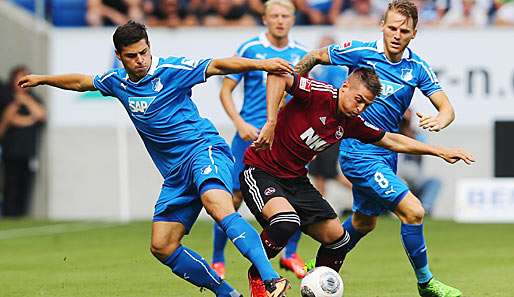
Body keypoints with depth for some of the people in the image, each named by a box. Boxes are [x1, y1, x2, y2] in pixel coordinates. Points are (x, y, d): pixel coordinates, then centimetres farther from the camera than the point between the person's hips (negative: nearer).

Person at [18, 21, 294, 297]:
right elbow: (82, 82, 31)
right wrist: (42, 79, 43)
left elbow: (217, 66, -15)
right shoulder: (117, 81, 12)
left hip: (203, 148, -8)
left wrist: (259, 64, -29)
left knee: (218, 206, -36)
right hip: (175, 172, 8)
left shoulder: (171, 69, -7)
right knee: (162, 247, -1)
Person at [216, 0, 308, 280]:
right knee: (234, 197, -5)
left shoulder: (300, 54, 6)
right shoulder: (250, 49, -4)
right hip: (252, 133, -3)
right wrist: (240, 123, -13)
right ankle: (217, 260, 10)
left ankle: (290, 254, 13)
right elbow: (225, 91, -1)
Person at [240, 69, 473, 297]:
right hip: (260, 172, -8)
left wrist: (440, 152, 16)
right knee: (286, 221, -33)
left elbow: (392, 141, 16)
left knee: (336, 238, 2)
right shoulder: (320, 94, -19)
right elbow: (277, 77, -32)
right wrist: (271, 123, -39)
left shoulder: (352, 123, 3)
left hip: (296, 180, 8)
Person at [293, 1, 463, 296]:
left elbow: (446, 107, -5)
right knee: (413, 211, -16)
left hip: (386, 153, 7)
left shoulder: (418, 68, -3)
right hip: (359, 152, -6)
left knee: (365, 222, 23)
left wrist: (439, 120, -28)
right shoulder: (360, 52, -14)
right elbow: (314, 57, 1)